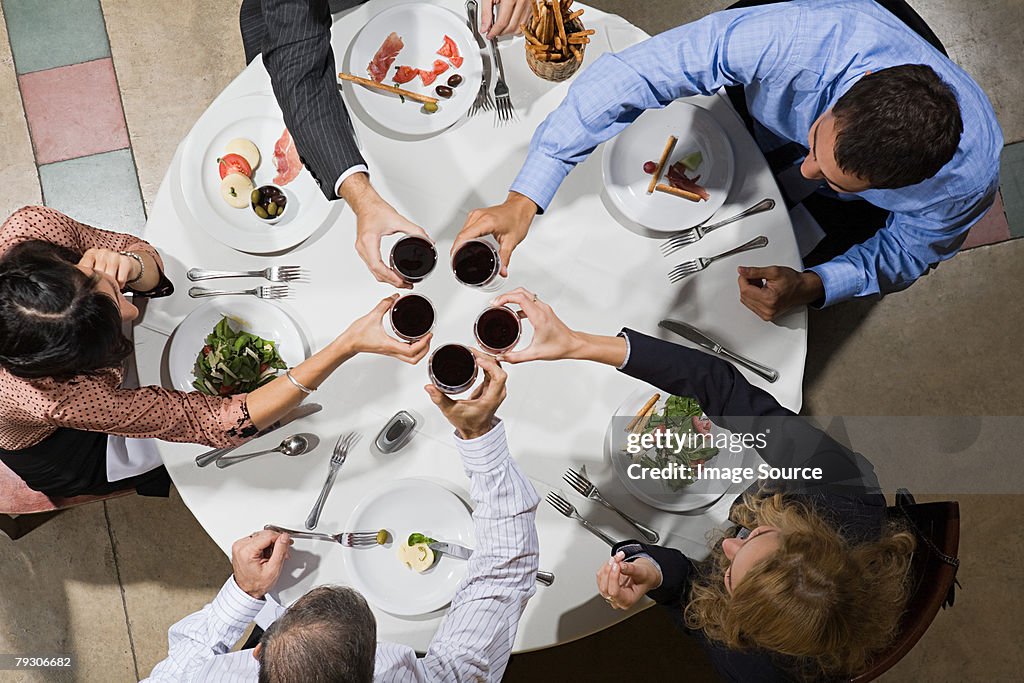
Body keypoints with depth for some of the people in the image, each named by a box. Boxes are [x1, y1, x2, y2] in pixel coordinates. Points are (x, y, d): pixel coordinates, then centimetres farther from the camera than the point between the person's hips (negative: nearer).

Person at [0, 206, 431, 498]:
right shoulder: (55, 398, -48)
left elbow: (148, 259, -20)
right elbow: (220, 425, -43)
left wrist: (131, 265, -47)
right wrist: (349, 345, -54)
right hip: (57, 452, -4)